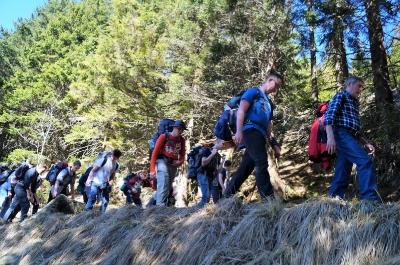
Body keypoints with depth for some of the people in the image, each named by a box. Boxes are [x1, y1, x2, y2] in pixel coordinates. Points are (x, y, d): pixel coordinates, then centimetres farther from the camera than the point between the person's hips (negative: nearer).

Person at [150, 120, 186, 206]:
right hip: (162, 162, -6)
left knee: (168, 188, 11)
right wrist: (152, 169, -15)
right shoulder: (164, 136, -7)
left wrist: (180, 162, -9)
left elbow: (182, 155, 16)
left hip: (173, 165, 6)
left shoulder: (182, 140, 8)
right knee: (163, 185, -23)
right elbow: (155, 152, -8)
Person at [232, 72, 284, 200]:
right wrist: (239, 132, -19)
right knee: (261, 163, -20)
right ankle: (268, 198, -26)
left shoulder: (269, 103, 31)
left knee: (245, 168, 6)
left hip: (260, 135, 8)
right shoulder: (253, 92, 7)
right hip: (251, 130, -8)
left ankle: (226, 197, 12)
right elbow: (241, 110, -6)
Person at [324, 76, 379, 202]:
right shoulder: (340, 96, 4)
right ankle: (370, 199, -24)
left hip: (349, 137, 9)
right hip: (342, 135, -9)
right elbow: (329, 116, -12)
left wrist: (365, 143, 19)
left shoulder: (353, 103, 30)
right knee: (365, 162, -21)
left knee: (343, 173, 4)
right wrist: (330, 137, -25)